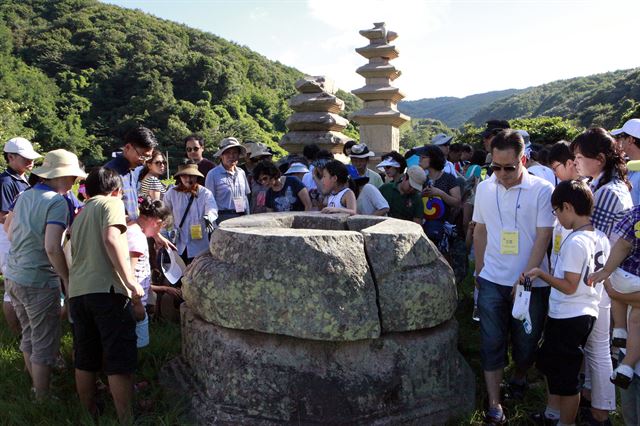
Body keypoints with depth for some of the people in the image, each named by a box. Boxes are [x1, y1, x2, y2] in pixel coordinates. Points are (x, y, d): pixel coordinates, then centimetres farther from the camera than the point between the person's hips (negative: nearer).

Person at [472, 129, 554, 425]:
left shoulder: (542, 190, -10)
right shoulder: (484, 188, 2)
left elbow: (543, 238, -11)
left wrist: (524, 279, -15)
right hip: (492, 281, 2)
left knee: (526, 341, 14)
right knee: (492, 343, 3)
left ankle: (519, 378, 43)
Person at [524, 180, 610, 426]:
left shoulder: (575, 242, -23)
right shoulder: (601, 238, 4)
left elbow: (569, 286, -22)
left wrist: (540, 274, -13)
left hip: (568, 318, -10)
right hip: (586, 312, 10)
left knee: (566, 378, 6)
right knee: (549, 364, 24)